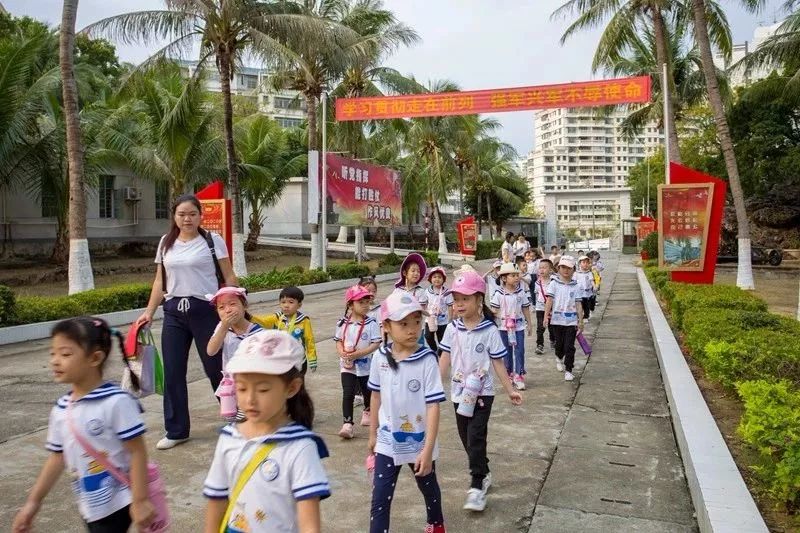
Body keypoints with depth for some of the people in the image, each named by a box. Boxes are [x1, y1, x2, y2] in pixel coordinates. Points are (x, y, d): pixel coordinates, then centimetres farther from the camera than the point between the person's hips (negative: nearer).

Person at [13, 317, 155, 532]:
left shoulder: (116, 402, -22)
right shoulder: (61, 409, 0)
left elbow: (137, 451, -19)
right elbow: (58, 457, 11)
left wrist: (140, 500, -19)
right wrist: (33, 501, 13)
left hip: (118, 504, -7)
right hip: (89, 505, 7)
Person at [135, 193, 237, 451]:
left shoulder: (212, 241, -2)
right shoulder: (166, 243, 11)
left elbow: (228, 278, -2)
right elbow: (160, 281, 14)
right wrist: (148, 312, 8)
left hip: (205, 311, -4)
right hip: (174, 313, 4)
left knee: (216, 368, 5)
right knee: (173, 373, 6)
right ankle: (176, 431, 20)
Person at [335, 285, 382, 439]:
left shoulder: (371, 323, -12)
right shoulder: (343, 323, -5)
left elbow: (376, 344, -14)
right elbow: (338, 341, 3)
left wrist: (359, 353, -24)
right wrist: (342, 352, -18)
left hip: (365, 365, 0)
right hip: (347, 365, 0)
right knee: (348, 394, -10)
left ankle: (367, 411, 46)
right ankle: (348, 424, -7)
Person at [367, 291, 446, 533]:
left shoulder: (427, 360, -21)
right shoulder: (380, 358, -9)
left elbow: (433, 406, -20)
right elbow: (376, 396, 4)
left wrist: (428, 449, -21)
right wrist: (373, 434, 12)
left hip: (419, 443, -1)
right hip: (388, 442, 2)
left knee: (428, 487, 24)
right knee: (380, 499, 4)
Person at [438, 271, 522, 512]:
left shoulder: (490, 331, -11)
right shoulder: (452, 329, -2)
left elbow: (498, 363, -4)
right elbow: (445, 359, 3)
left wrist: (510, 390, -2)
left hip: (482, 393, -4)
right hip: (459, 392, 4)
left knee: (476, 437, -9)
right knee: (466, 438, 13)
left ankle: (477, 485, 2)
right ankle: (483, 474, 33)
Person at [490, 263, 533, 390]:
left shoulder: (521, 293, -2)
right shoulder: (499, 294, -8)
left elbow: (526, 309, 6)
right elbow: (494, 311, -3)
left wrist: (529, 324, 9)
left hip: (519, 326, 1)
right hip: (504, 327, -1)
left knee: (519, 351, -3)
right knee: (507, 352, 11)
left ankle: (519, 376, 4)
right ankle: (509, 374, 24)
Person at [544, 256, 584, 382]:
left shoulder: (575, 286, 4)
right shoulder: (554, 284, -1)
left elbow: (578, 304, 4)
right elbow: (549, 301, -5)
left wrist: (580, 321, 2)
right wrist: (546, 316, -12)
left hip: (571, 320, 0)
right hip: (557, 319, 0)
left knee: (569, 347, -1)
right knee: (559, 344, 14)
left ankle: (568, 370, 7)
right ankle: (559, 358, 45)